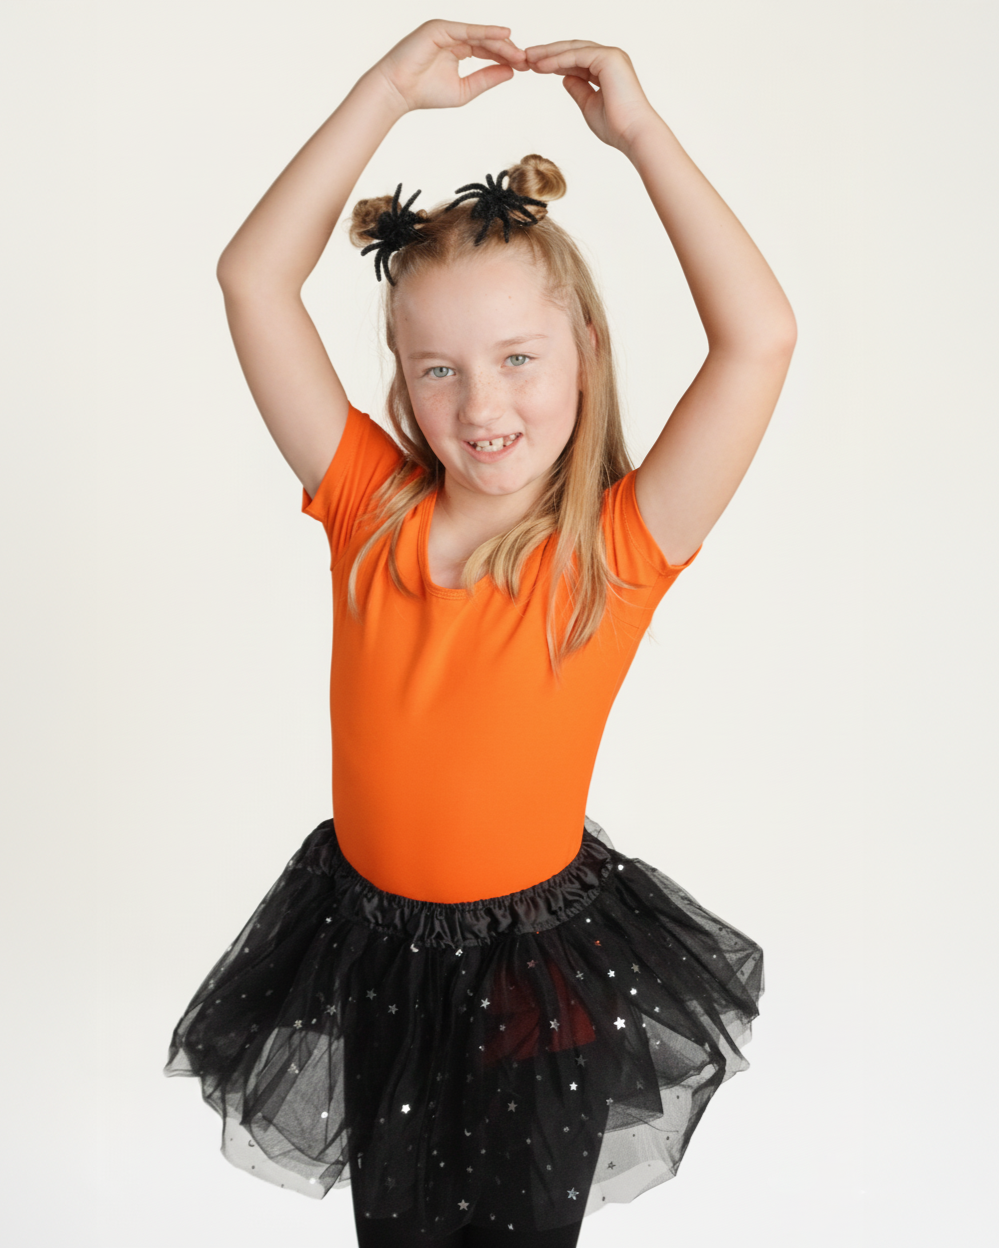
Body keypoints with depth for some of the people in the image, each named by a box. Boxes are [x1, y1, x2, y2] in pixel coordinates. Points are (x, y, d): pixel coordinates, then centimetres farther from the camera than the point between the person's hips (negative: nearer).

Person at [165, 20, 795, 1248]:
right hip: (375, 950, 2)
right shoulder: (368, 512, -12)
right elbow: (253, 277, -14)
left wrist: (640, 131, -22)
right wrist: (391, 90, -16)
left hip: (546, 960, -2)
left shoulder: (617, 550, -18)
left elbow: (759, 336, -27)